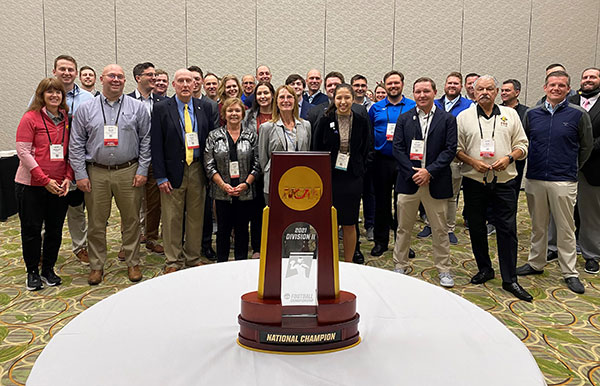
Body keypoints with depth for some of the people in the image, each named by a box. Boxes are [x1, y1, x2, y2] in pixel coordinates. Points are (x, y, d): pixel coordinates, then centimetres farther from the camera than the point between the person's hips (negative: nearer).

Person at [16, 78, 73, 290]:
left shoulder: (67, 119, 7)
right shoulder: (30, 118, -6)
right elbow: (23, 151, -10)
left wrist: (68, 177, -3)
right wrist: (45, 180, -15)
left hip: (59, 186, 4)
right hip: (31, 185, -4)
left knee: (55, 229, 9)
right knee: (32, 229, 6)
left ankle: (48, 269, 25)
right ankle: (32, 272, 21)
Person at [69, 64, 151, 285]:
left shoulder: (137, 107, 4)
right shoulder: (86, 109, 5)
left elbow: (146, 141, 3)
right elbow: (76, 144, 5)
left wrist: (142, 170, -3)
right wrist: (80, 174, -2)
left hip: (128, 172, 0)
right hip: (96, 174, 1)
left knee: (131, 220, 7)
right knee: (96, 222, 7)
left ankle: (132, 263, 22)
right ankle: (96, 265, 22)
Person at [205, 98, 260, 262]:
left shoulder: (251, 135, 5)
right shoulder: (214, 136, 3)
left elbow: (257, 164, 1)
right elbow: (209, 165, -1)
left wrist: (246, 184, -10)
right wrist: (223, 185, -11)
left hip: (245, 192, 0)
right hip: (222, 192, 0)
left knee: (242, 229, 8)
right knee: (223, 230, 7)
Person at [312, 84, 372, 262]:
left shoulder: (362, 121, 1)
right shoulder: (325, 121, -2)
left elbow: (366, 150, 9)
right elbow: (316, 150, 3)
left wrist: (359, 170, 3)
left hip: (352, 179, 1)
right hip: (329, 177, -1)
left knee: (350, 224, 7)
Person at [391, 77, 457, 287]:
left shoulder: (447, 119, 3)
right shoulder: (404, 118, 6)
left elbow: (450, 149, -4)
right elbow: (397, 148, 0)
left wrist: (429, 171, -14)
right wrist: (413, 173, -10)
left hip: (436, 182, -1)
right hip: (409, 181, 1)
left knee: (440, 229, 7)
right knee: (403, 228, 9)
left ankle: (444, 269, 21)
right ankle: (400, 266, 23)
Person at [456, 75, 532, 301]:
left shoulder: (510, 114, 9)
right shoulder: (464, 117, 5)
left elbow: (522, 145, 9)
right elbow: (457, 149, 3)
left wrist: (509, 158, -10)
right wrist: (473, 162, -12)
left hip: (504, 181, 0)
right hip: (474, 181, 0)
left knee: (507, 230, -1)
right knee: (476, 228, 8)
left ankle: (510, 280, 9)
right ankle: (484, 269, 27)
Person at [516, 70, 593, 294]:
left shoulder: (578, 115, -2)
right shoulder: (532, 114, 6)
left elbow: (586, 146, 6)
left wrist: (571, 169, 8)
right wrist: (532, 165, 12)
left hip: (563, 182, -3)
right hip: (534, 179, 3)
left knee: (566, 229, 3)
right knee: (538, 226, 15)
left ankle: (570, 272, 15)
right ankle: (536, 263, 28)